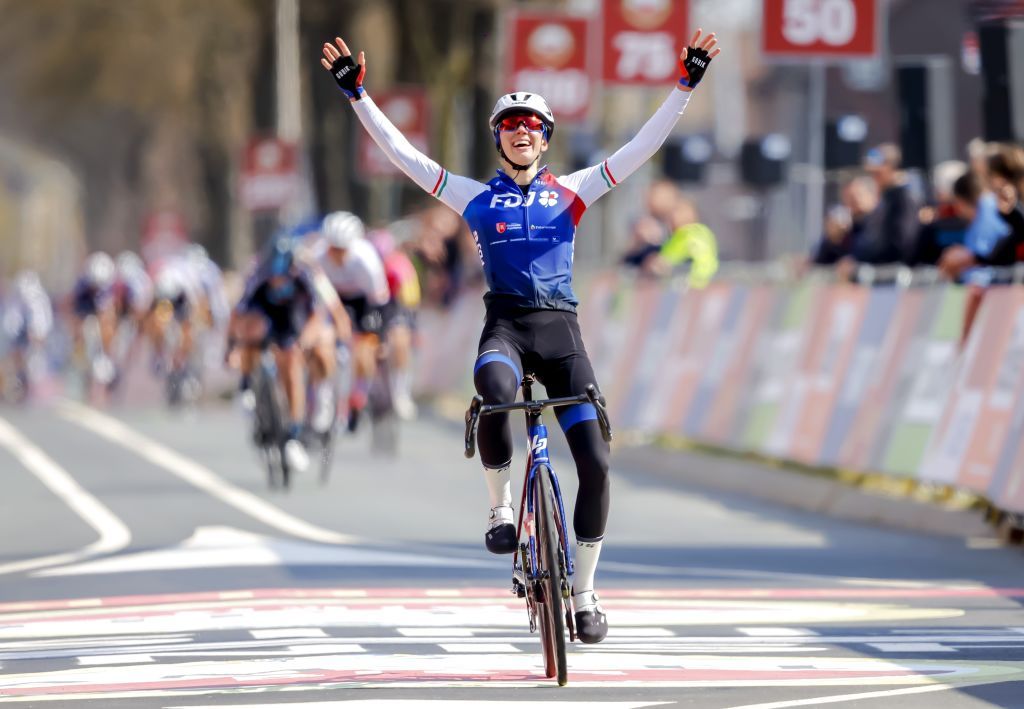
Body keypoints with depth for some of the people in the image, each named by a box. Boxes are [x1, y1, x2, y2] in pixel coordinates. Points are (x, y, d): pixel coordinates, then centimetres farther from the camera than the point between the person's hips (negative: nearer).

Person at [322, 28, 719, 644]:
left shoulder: (569, 193, 13)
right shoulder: (477, 198, 13)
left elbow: (643, 148, 9)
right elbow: (403, 153, 9)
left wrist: (688, 83, 1)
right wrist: (357, 93, 1)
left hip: (560, 328, 1)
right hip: (505, 325, -1)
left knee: (595, 462, -7)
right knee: (494, 391, -39)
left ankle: (585, 592, 9)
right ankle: (501, 507, -16)